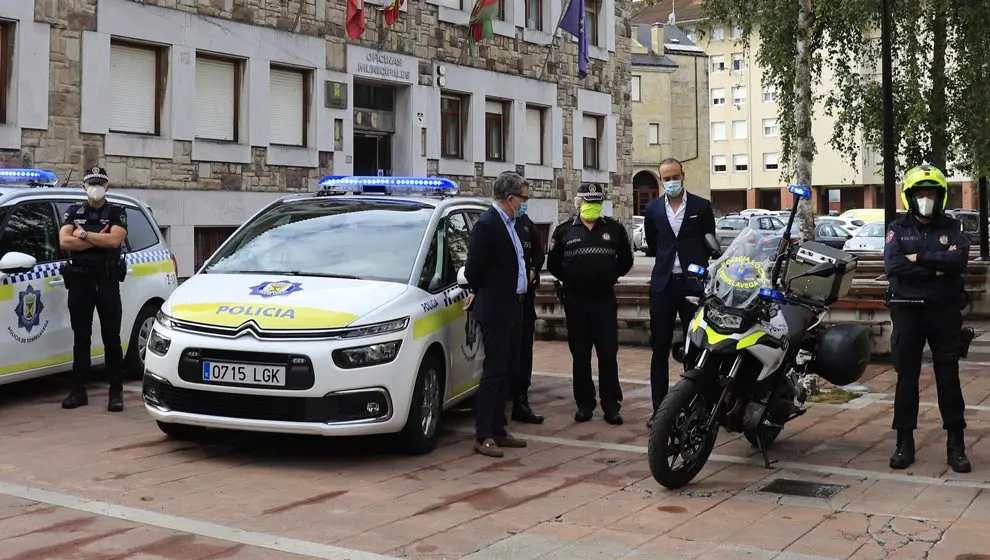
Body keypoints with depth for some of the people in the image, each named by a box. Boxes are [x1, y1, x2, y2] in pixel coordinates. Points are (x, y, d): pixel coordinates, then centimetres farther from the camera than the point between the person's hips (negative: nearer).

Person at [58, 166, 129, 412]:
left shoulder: (117, 212, 4)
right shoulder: (74, 212, 11)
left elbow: (114, 240, -14)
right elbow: (64, 242, -5)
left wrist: (83, 235, -8)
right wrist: (98, 240, -9)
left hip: (107, 281, -2)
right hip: (79, 281, 3)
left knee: (112, 338, -1)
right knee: (81, 338, 8)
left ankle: (116, 393, 2)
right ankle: (78, 391, 14)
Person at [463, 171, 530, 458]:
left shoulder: (510, 224, 13)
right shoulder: (487, 224, -16)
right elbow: (473, 268, -13)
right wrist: (480, 293, 2)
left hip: (513, 309, 9)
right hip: (495, 310, -9)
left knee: (507, 372, 13)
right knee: (494, 373, -5)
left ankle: (498, 430, 22)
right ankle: (483, 437, 1)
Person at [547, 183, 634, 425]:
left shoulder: (614, 229, 6)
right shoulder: (564, 231, 5)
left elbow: (625, 260, 14)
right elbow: (553, 263, 12)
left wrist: (612, 276, 6)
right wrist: (569, 279, 7)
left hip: (605, 300, 0)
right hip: (575, 301, 0)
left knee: (608, 354, 0)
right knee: (580, 355, 6)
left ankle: (611, 405, 5)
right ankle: (584, 404, 14)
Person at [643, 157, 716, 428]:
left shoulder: (701, 207, 1)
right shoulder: (653, 209, 7)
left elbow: (709, 244, 10)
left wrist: (697, 268, 10)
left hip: (693, 283, -2)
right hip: (662, 285, 2)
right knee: (660, 350, 4)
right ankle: (659, 409, 10)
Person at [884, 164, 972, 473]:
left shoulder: (950, 227, 6)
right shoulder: (898, 229, 4)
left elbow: (960, 260, -15)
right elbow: (892, 265, -14)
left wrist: (919, 257, -17)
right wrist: (937, 267, -16)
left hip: (944, 311, 0)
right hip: (907, 311, 0)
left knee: (949, 378, 3)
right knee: (906, 377, 5)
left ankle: (956, 444, 8)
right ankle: (904, 442, 11)